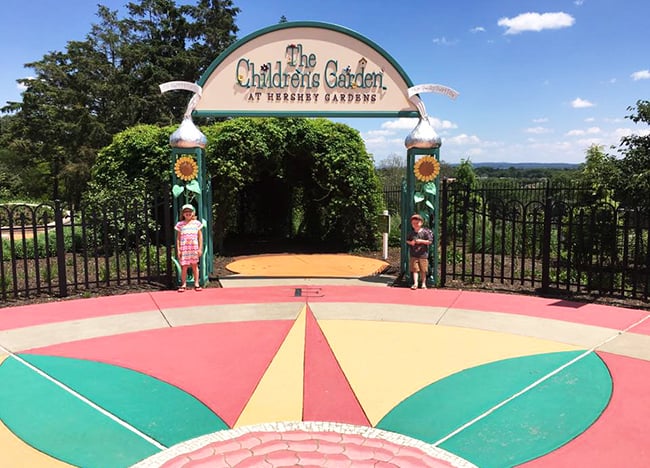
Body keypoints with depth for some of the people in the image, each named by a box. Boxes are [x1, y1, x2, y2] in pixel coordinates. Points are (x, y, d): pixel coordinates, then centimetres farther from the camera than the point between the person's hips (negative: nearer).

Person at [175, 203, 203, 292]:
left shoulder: (197, 223, 4)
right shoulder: (180, 224, 4)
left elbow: (200, 236, 6)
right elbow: (178, 238, 5)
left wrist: (200, 248, 1)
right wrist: (178, 250, 0)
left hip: (194, 248, 0)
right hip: (184, 248, 0)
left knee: (195, 265, 6)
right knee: (184, 267, -1)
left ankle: (196, 284, 13)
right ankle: (183, 284, 8)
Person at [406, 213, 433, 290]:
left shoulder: (425, 232, -5)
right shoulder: (411, 233, 5)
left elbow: (430, 241, -6)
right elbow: (407, 240, 17)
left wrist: (421, 241, -15)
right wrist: (410, 242, -5)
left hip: (423, 254, -2)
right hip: (413, 255, 2)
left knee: (423, 270, 7)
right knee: (415, 269, -3)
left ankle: (423, 284, 20)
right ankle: (415, 283, -1)